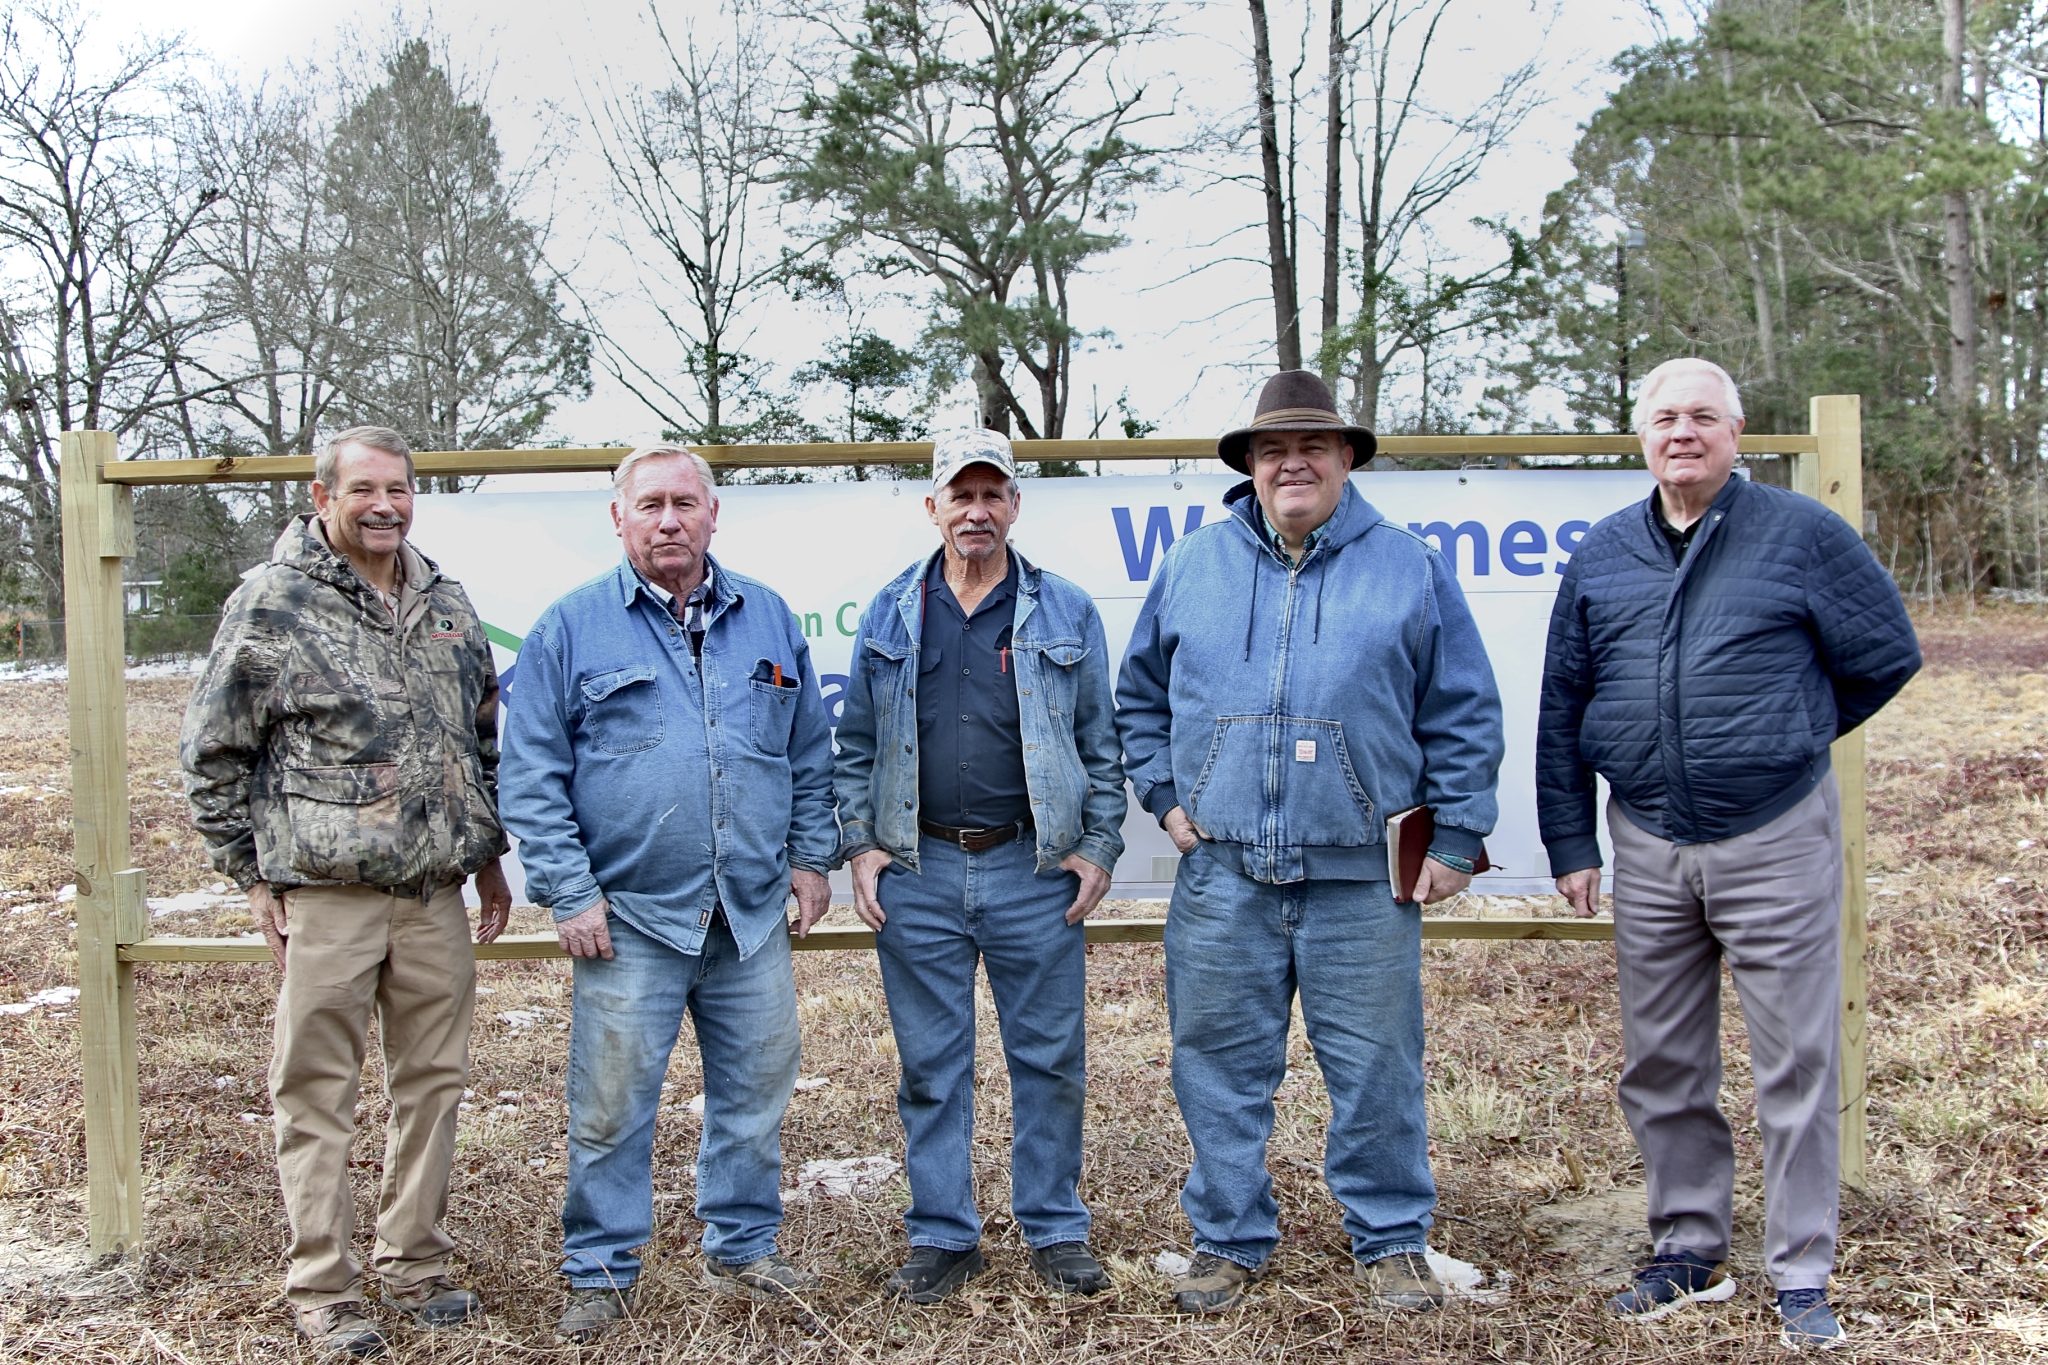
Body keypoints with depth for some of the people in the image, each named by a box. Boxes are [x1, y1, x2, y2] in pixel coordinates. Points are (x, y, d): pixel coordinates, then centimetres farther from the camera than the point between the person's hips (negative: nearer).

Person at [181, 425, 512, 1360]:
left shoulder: (446, 602, 11)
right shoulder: (271, 604, -5)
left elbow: (483, 737, 20)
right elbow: (212, 754, -1)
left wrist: (488, 855, 17)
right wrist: (254, 875, -2)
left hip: (437, 894, 5)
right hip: (326, 895, -5)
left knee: (432, 1081, 12)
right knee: (317, 1093, 3)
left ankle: (415, 1266, 26)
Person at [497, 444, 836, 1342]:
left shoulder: (767, 620, 9)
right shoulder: (571, 628, -1)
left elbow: (810, 755, 16)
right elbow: (531, 777, -4)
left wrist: (811, 857, 8)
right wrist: (569, 893, -9)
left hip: (754, 916, 4)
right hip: (630, 920, -3)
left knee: (756, 1093, 13)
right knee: (611, 1107, 3)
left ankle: (745, 1249, 30)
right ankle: (600, 1273, 19)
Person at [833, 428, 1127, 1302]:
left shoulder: (1065, 614, 5)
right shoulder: (890, 615, 8)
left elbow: (1100, 744, 6)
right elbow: (855, 747, 10)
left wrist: (1099, 848, -1)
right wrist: (860, 846, 2)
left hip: (1034, 873, -1)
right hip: (917, 876, 1)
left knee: (1049, 1058, 5)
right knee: (931, 1065, 8)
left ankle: (1055, 1231, 20)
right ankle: (942, 1237, 20)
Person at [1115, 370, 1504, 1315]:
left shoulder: (1409, 568, 5)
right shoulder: (1194, 566, 9)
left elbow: (1463, 715, 5)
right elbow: (1140, 696, 18)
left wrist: (1455, 838, 0)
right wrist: (1165, 796, 8)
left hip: (1362, 875, -1)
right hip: (1221, 874, 2)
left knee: (1376, 1069, 5)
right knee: (1220, 1067, 7)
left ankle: (1391, 1243, 21)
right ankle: (1230, 1239, 22)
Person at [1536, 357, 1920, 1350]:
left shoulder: (1800, 535, -3)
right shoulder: (1601, 556, 7)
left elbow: (1887, 655, 5)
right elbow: (1562, 707, 11)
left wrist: (1788, 736, 10)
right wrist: (1569, 841, 8)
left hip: (1777, 839, -3)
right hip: (1648, 847, 4)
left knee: (1796, 1063, 2)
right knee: (1660, 1065, 10)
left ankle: (1801, 1272, 13)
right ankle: (1689, 1252, 24)